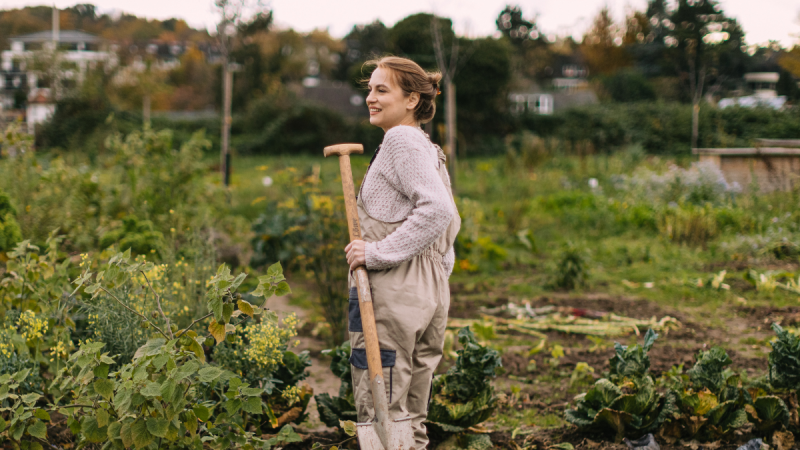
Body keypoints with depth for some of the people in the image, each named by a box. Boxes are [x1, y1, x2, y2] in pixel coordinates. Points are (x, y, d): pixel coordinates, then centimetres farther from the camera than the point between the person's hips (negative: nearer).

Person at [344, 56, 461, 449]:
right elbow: (448, 218, 23)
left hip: (394, 294, -10)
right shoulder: (428, 148, 19)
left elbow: (437, 210, -23)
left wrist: (379, 252, -20)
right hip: (431, 291, 10)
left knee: (381, 415, -6)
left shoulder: (401, 140, -10)